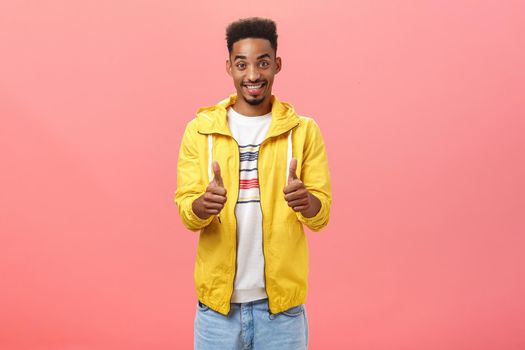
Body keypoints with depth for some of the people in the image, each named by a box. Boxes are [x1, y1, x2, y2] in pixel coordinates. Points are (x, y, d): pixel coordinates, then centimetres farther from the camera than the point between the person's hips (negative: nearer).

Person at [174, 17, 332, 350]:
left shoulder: (304, 130, -1)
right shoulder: (200, 129, 0)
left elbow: (322, 215, -3)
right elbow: (185, 211, -2)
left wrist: (306, 200, -25)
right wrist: (202, 205, -24)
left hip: (281, 298, 0)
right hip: (217, 297, 1)